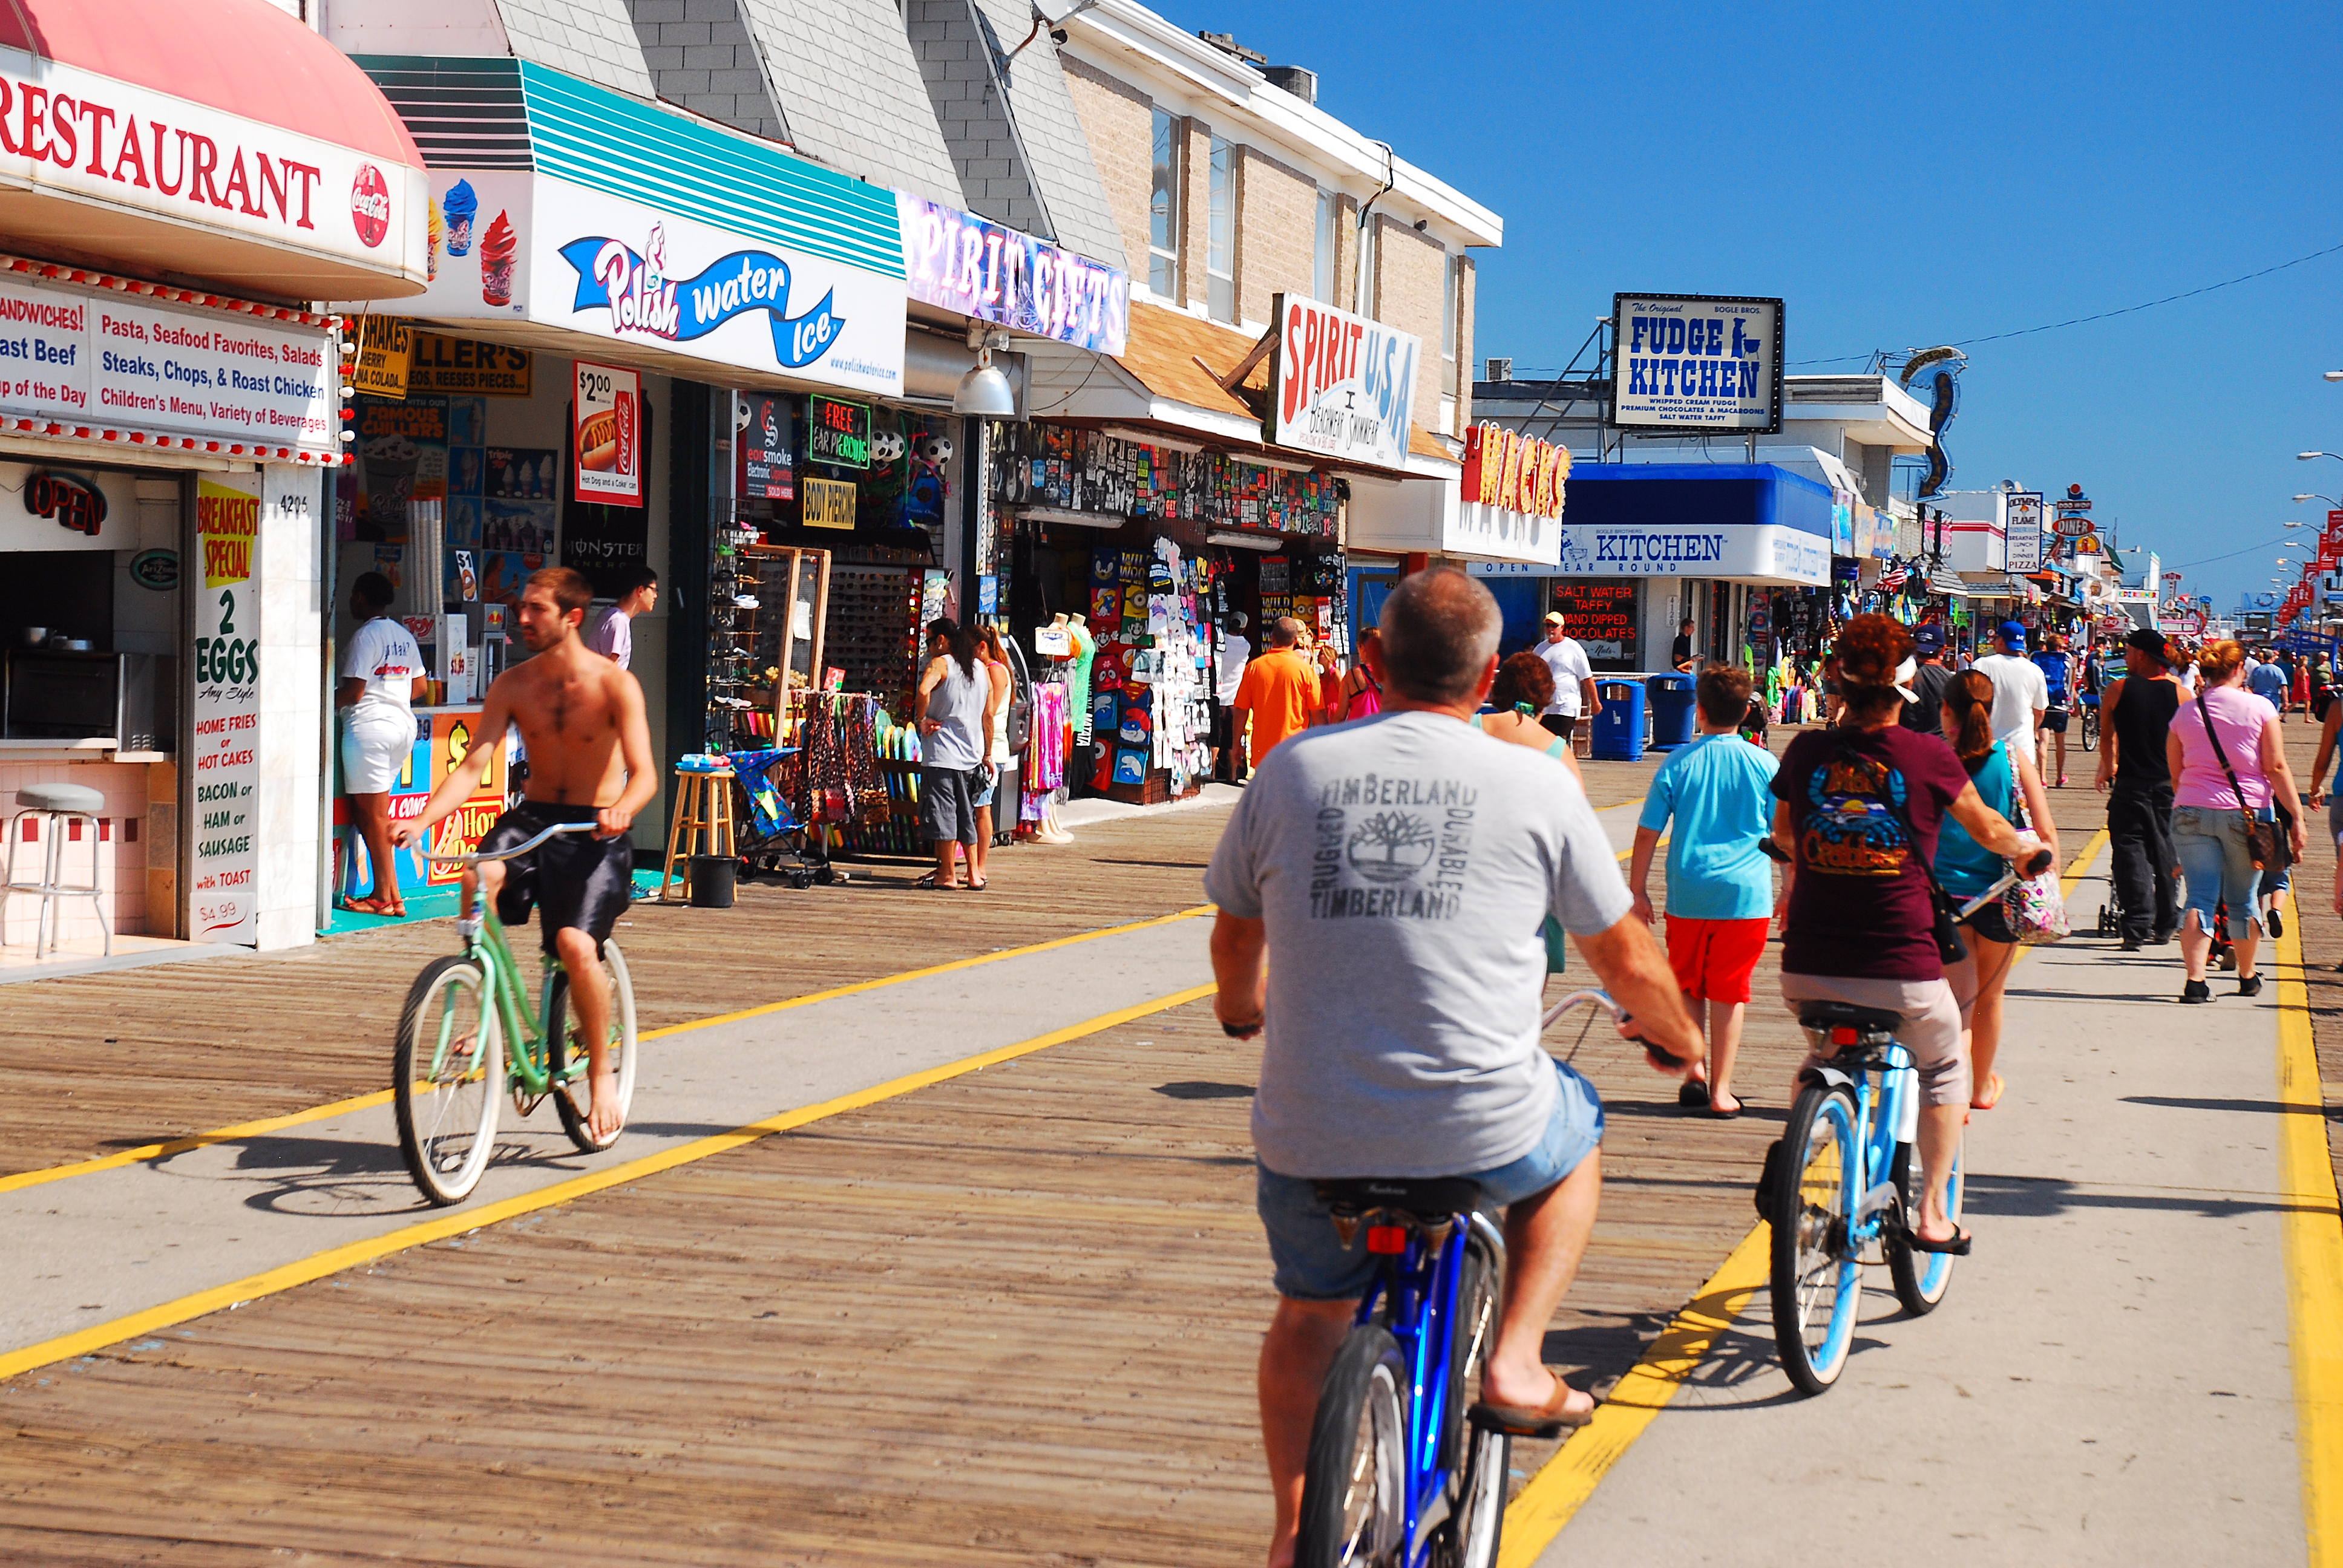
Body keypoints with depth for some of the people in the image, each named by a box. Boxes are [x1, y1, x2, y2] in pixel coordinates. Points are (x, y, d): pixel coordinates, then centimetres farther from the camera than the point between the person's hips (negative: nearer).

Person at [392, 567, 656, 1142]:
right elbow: (473, 765, -6)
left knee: (576, 944, -25)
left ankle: (602, 1073, -3)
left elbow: (645, 773, -18)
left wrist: (619, 810, -41)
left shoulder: (615, 684, -10)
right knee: (477, 878, -31)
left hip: (595, 832, -3)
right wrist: (423, 820, -23)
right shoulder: (512, 686, 1)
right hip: (533, 818, 3)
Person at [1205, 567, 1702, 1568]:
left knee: (1309, 1313, 28)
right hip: (1484, 1128, -2)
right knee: (1574, 1138, 32)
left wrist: (1240, 1007, 40)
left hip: (1311, 1130, 2)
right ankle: (1516, 1363, 20)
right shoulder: (1536, 788, -1)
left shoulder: (1292, 768, 2)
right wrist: (1676, 1037, 33)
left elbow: (1235, 933, 17)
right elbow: (1626, 960, 11)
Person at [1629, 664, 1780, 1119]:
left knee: (1688, 986, 17)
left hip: (1689, 893, 0)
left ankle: (1693, 1070, 12)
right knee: (1729, 991, 6)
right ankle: (1720, 1090, 7)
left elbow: (1647, 833, 0)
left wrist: (1638, 891, 10)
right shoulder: (1764, 766, -1)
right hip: (1746, 894, 0)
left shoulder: (1678, 763, -1)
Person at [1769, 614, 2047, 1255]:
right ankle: (1931, 1214, 22)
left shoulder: (1806, 751, 1)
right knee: (1944, 1069, 25)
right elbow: (1987, 828, 13)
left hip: (1808, 967, 2)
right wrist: (2026, 849, 36)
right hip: (1900, 966, -2)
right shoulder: (1928, 756, -5)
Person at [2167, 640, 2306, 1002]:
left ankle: (2195, 980, -14)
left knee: (2200, 899, 0)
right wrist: (2295, 817, -1)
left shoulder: (2185, 713, 5)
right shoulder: (2258, 708, -2)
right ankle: (2247, 978, 29)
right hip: (2245, 812, -1)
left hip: (2191, 813, 1)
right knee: (2243, 900, 14)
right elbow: (2276, 768, -4)